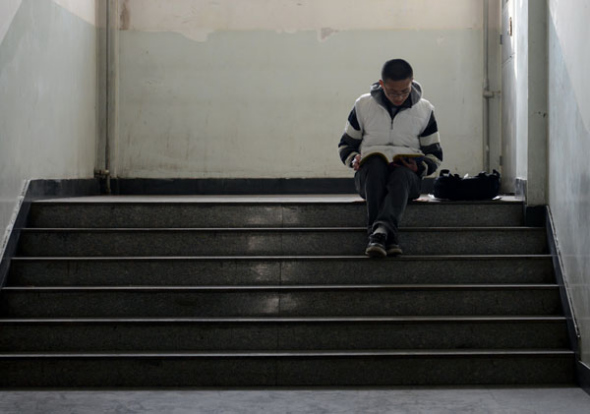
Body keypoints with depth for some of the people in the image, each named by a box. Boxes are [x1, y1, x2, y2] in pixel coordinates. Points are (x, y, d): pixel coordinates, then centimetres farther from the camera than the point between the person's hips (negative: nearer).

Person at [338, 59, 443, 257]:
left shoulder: (425, 110, 8)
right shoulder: (363, 105, 7)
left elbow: (434, 155, 14)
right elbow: (345, 145, 16)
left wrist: (420, 167, -8)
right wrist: (354, 159, -7)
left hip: (407, 175, 0)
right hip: (369, 174, 0)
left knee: (401, 174, -37)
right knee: (375, 165, -37)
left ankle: (380, 230, -61)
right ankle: (389, 237, -49)